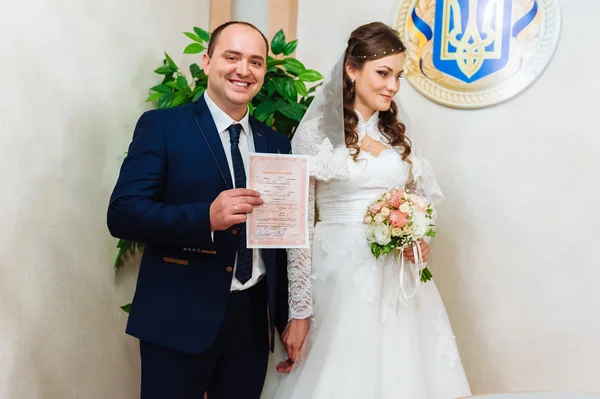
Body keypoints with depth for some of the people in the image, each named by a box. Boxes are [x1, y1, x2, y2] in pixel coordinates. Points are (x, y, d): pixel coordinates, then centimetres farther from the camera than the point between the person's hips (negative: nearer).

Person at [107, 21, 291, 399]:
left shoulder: (276, 143, 10)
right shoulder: (162, 126, -4)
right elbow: (123, 214, -13)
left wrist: (290, 318, 9)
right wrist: (206, 216, -26)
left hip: (254, 319, 4)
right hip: (179, 318, -4)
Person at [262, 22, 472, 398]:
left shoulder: (400, 135, 9)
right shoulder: (315, 134, -5)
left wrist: (421, 240, -5)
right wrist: (299, 312, -9)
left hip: (398, 283, 5)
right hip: (339, 280, -4)